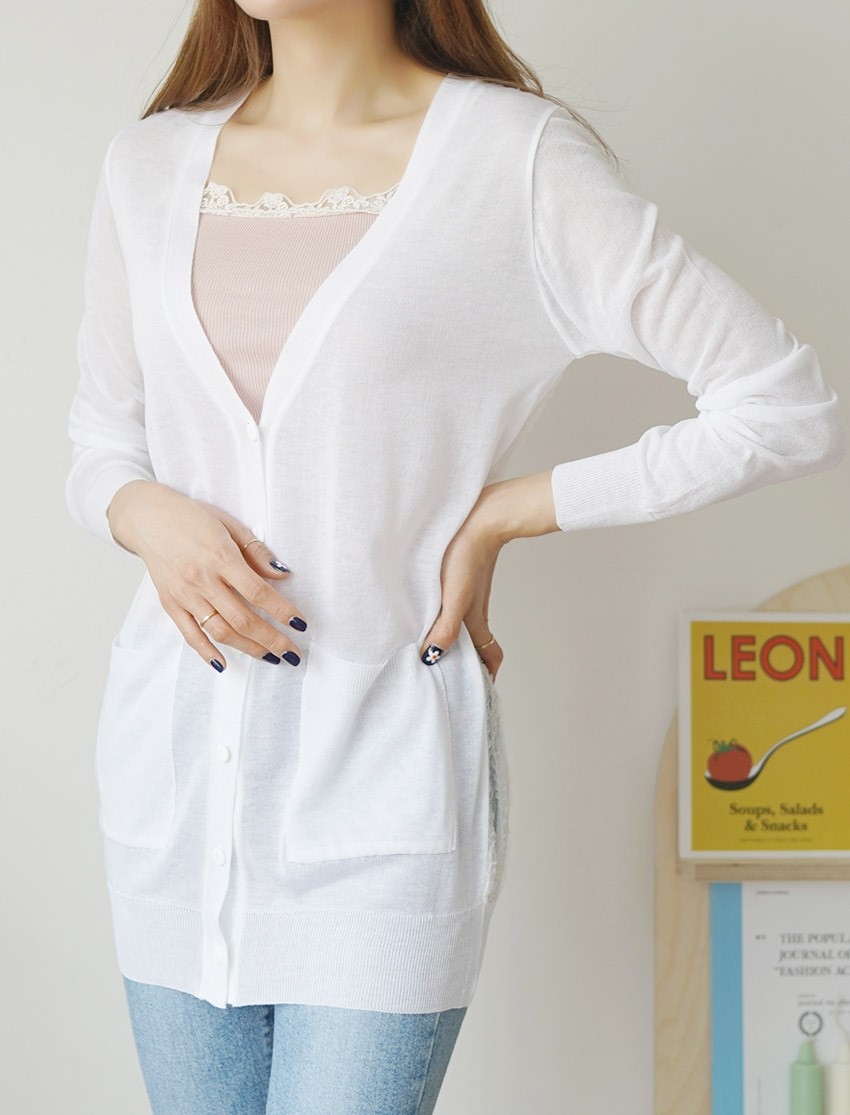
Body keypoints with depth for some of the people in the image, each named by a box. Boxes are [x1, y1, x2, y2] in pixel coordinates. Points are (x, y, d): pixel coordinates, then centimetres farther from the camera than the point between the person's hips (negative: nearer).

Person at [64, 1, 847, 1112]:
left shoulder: (516, 157, -8)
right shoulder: (150, 164, 7)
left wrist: (500, 512, -8)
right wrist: (149, 516, -6)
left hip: (380, 769, -4)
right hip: (171, 759, 5)